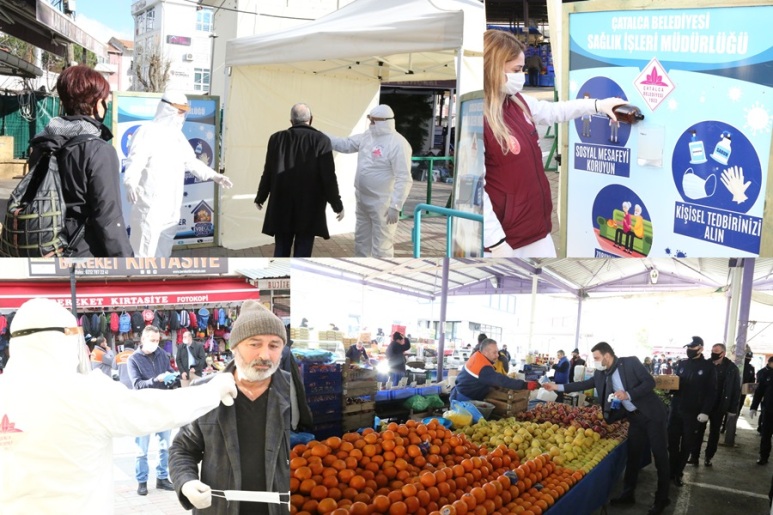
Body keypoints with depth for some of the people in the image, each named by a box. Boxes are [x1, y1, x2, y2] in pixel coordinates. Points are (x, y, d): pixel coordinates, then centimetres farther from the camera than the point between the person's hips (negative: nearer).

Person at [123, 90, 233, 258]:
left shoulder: (178, 135, 17)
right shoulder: (147, 132, -10)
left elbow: (191, 161, 27)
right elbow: (135, 162, -22)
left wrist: (213, 176, 20)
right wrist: (130, 184, -40)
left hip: (171, 208, 9)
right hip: (150, 207, -9)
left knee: (163, 252, 16)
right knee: (145, 253, -9)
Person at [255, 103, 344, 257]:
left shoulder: (277, 138, 0)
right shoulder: (321, 140, -9)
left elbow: (268, 173, 6)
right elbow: (328, 177, -10)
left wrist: (260, 197, 21)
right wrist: (337, 205, 0)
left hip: (282, 206, 3)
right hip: (309, 208, -3)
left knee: (281, 251, 12)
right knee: (302, 254, 2)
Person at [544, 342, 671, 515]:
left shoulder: (631, 362, -16)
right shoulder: (601, 373, 2)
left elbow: (650, 382, -18)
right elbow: (585, 384, 8)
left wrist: (629, 395, -27)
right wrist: (558, 387, 3)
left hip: (651, 414, -6)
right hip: (635, 417, 6)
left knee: (660, 455, 0)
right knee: (633, 455, 11)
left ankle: (662, 499, 9)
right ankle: (628, 494, 23)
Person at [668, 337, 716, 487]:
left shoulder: (708, 367, -2)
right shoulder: (681, 364, 10)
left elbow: (711, 392, -6)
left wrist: (705, 411, -14)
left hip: (693, 413, -3)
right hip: (676, 409, 3)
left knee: (687, 445, 6)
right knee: (672, 442, 2)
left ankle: (678, 473, 16)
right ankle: (671, 471, 12)